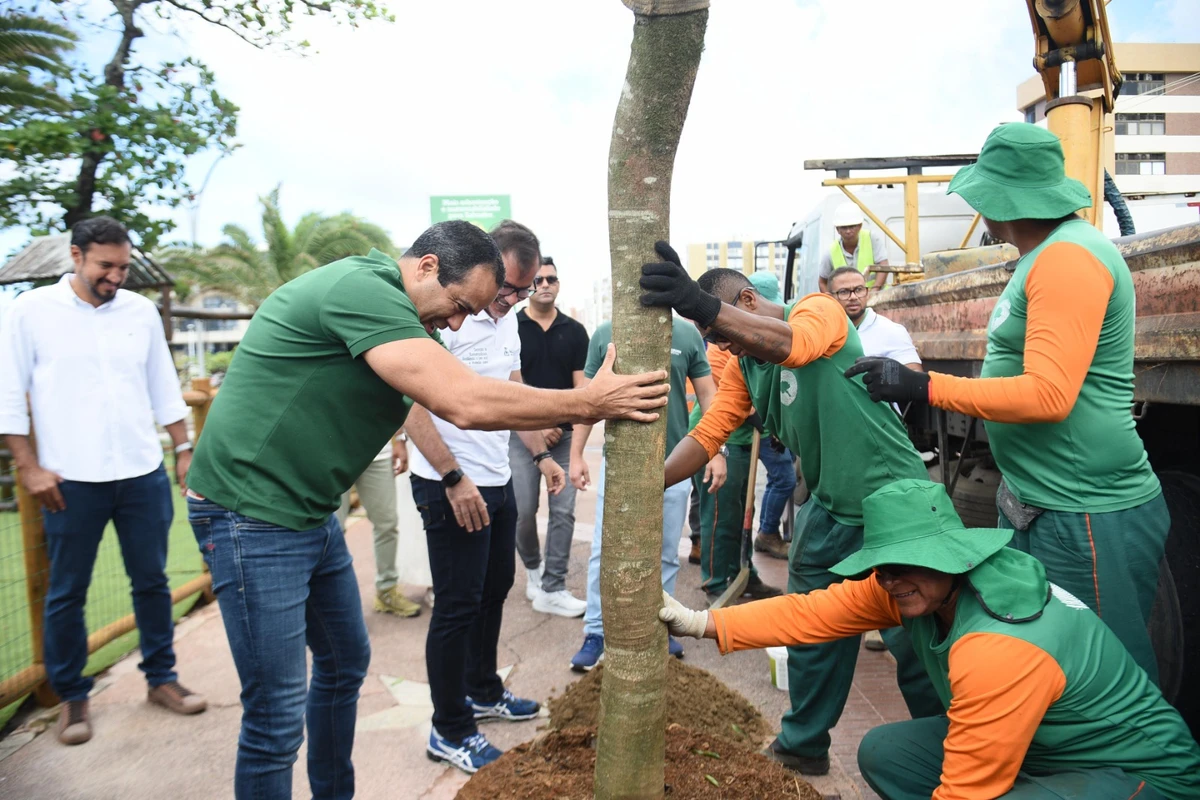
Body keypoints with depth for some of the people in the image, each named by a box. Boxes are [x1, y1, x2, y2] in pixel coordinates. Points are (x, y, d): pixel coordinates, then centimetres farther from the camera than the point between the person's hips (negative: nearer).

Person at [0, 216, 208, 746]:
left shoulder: (141, 311, 6)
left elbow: (165, 388, 12)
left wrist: (184, 450, 10)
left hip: (144, 474, 3)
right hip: (71, 481, -2)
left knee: (152, 581, 11)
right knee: (66, 593, 8)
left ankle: (161, 678, 26)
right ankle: (72, 698, 25)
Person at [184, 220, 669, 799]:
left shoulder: (383, 305, 8)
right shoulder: (361, 288, -23)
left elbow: (458, 401, 8)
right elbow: (466, 404, -31)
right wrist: (589, 403, -22)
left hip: (311, 514, 10)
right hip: (250, 514, -10)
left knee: (345, 664, 20)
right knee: (277, 715, -2)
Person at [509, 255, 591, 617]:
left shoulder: (574, 331, 6)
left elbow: (581, 385, 4)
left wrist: (562, 423, -11)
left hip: (564, 435, 2)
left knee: (563, 512, 1)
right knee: (523, 511, 1)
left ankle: (552, 589, 10)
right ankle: (532, 567, 29)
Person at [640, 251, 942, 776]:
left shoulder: (819, 311, -15)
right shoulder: (742, 367, 6)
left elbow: (791, 343, -39)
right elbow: (707, 433, -2)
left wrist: (705, 307, -55)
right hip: (830, 507, 7)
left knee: (913, 641, 3)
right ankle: (803, 746, 32)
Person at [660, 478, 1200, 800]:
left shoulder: (999, 651, -36)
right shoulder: (908, 586, -12)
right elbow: (813, 612, -11)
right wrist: (701, 623, -13)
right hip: (1030, 744, 8)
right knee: (882, 753, 0)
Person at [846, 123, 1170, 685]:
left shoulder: (1068, 258, -18)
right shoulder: (1046, 255, 13)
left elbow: (1048, 395, -26)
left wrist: (922, 386, -22)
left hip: (1088, 517, -10)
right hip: (1036, 509, 10)